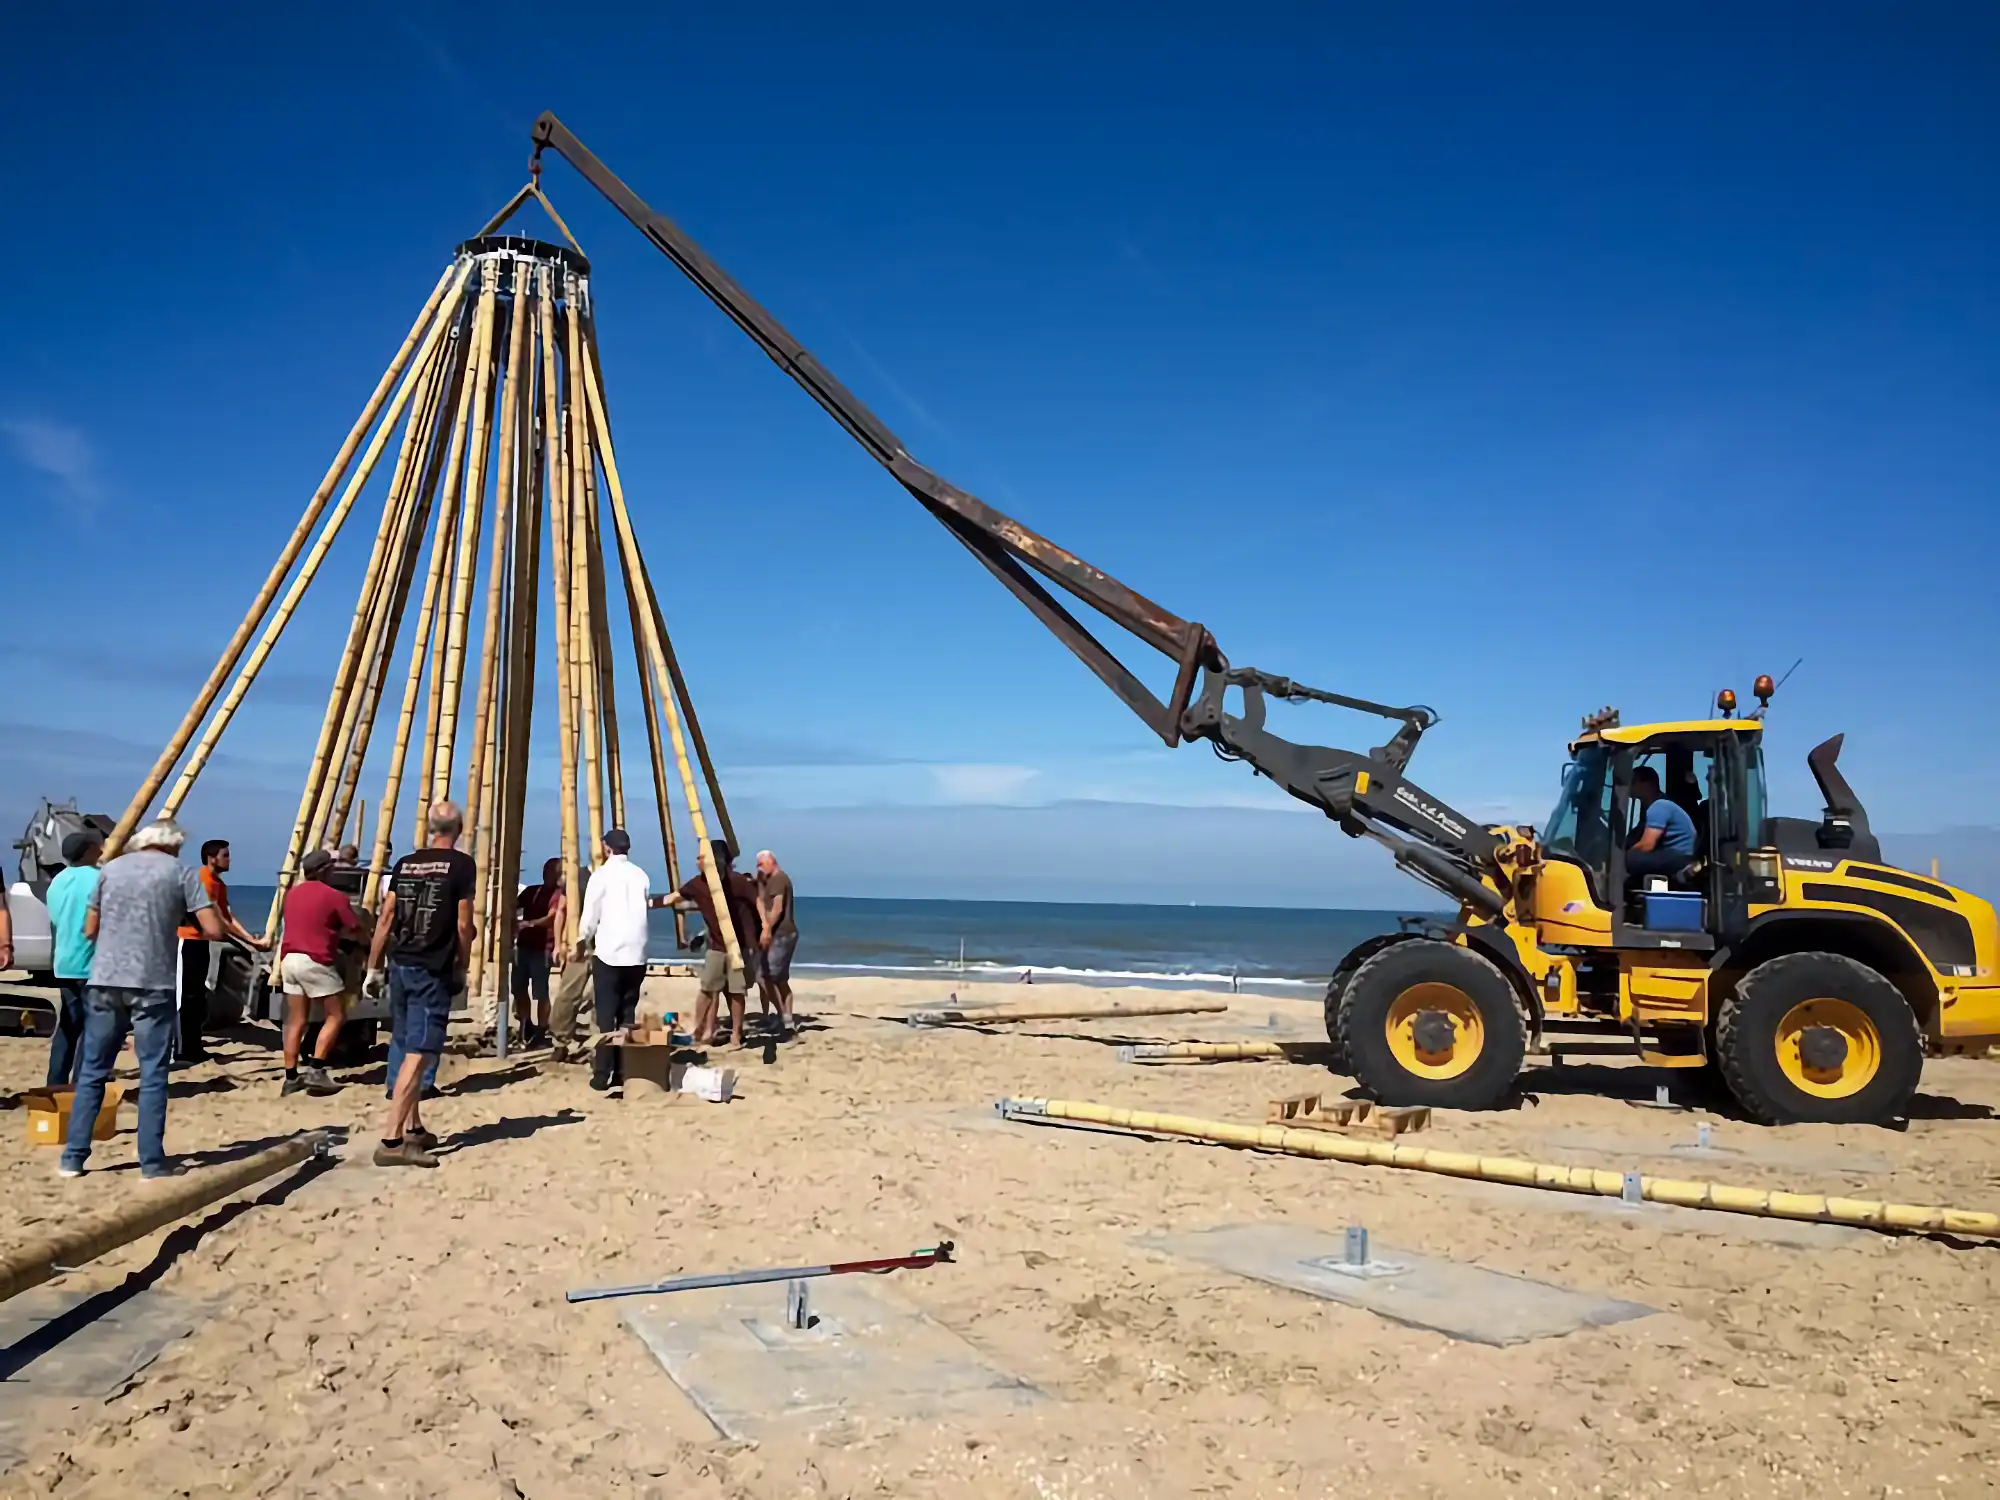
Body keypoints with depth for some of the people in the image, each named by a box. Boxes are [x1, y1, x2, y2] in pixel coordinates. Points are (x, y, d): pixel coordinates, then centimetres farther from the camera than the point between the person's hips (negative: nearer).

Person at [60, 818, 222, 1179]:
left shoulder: (110, 869, 10)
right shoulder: (180, 873, 0)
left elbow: (90, 930, 16)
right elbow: (214, 931, -6)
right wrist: (182, 922, 14)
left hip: (105, 980, 4)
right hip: (152, 984, -4)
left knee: (92, 1071, 13)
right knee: (153, 1074, 1)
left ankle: (73, 1158, 16)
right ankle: (153, 1163, 3)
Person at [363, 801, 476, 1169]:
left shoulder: (405, 863, 9)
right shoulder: (462, 864, -6)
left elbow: (385, 920, 8)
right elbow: (464, 925, -7)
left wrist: (373, 968, 14)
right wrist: (461, 966, 6)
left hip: (400, 964, 6)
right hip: (433, 970, -6)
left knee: (404, 1048, 16)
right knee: (418, 1054, -7)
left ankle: (414, 1128, 28)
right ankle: (392, 1140, -13)